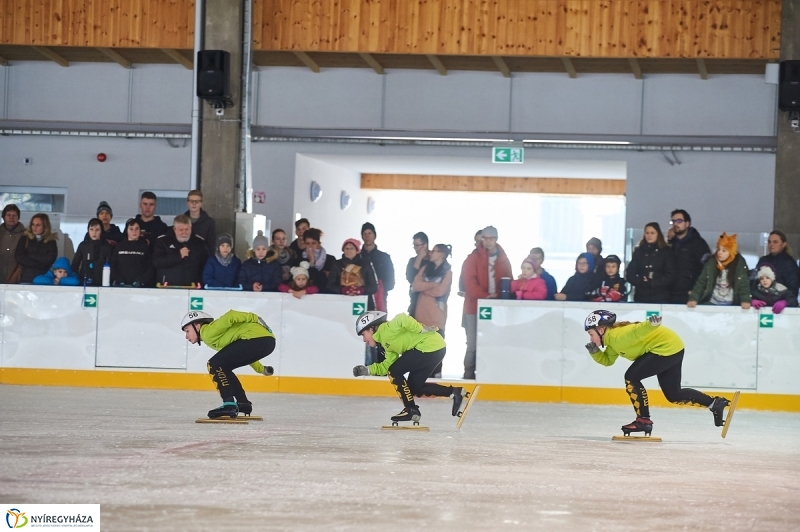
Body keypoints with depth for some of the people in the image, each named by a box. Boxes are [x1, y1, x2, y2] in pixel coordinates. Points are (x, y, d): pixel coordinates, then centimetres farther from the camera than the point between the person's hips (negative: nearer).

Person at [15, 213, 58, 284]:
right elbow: (19, 258, -2)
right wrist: (39, 264, -6)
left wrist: (30, 255, -2)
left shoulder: (51, 242, 6)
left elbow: (49, 259, -5)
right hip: (26, 278, 1)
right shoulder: (25, 239, 9)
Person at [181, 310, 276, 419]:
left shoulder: (209, 331, -2)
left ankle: (229, 405, -17)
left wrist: (254, 319, -12)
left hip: (257, 338, -10)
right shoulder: (212, 340, 27)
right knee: (222, 368, 20)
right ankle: (243, 404, 24)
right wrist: (260, 369, 32)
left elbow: (229, 317, -13)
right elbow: (239, 354, 31)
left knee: (215, 364, -9)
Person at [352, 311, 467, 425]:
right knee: (415, 387, 12)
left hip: (430, 346, -10)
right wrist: (368, 370, 14)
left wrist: (421, 329, -22)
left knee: (395, 372, -5)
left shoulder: (386, 330, -8)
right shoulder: (387, 343, 22)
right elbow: (388, 365, 19)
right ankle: (454, 392, 10)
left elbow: (401, 319, -25)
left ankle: (411, 410, -3)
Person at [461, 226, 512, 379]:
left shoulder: (503, 259, 12)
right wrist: (485, 296, -20)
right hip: (476, 306, -3)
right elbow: (469, 281, -10)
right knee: (473, 343, -3)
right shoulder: (473, 258, 0)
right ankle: (469, 374, 2)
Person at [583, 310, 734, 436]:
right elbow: (607, 360, 18)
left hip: (666, 347, -11)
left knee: (631, 377, -12)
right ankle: (716, 403, 19)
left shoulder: (617, 336, -19)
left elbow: (637, 331, -36)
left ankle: (644, 420, -6)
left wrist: (651, 324, -55)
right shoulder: (612, 341, 11)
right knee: (673, 394, 14)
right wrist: (594, 351, -1)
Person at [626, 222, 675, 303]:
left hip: (661, 298, -2)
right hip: (641, 297, 2)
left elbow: (670, 276, -3)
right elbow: (629, 274, 8)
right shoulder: (639, 251, 12)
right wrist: (641, 282, -10)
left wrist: (651, 283, -12)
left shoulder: (665, 252, 5)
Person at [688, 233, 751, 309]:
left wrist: (745, 301, -18)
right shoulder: (711, 263, 1)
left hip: (731, 305, -2)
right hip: (711, 303, 2)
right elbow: (701, 283, 1)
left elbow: (744, 285, -3)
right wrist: (693, 299, -11)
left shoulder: (740, 264, -4)